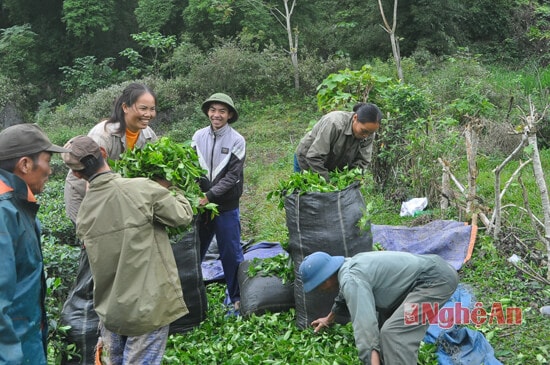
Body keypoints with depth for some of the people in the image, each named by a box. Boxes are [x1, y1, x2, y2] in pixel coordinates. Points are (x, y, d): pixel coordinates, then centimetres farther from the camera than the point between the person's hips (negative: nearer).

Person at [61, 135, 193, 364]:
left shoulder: (83, 213, 0)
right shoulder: (142, 189, -17)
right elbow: (184, 216, -9)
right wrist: (168, 188, 8)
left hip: (109, 309, 5)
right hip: (147, 306, -5)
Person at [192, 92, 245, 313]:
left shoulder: (236, 141, -7)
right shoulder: (199, 136, 2)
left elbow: (232, 176, -12)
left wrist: (209, 196, -19)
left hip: (226, 207, -3)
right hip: (201, 204, 4)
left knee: (231, 253, 4)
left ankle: (237, 298, 19)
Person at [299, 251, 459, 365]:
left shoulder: (351, 280, -20)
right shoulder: (348, 266, 12)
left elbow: (365, 327, -31)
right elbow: (344, 296, 34)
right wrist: (329, 318, 50)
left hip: (436, 278, -11)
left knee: (393, 332, -20)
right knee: (385, 316, 24)